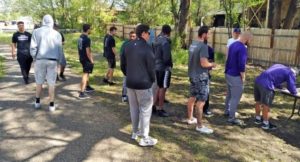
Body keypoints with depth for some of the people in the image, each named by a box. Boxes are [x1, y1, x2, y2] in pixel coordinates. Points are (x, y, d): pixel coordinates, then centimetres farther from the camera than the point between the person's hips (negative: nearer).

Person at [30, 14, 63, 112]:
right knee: (51, 83, 5)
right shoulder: (57, 34, 3)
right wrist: (58, 61, 14)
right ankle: (51, 105, 8)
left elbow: (33, 47, -5)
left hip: (40, 60, 0)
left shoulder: (37, 32, -1)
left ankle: (37, 102, 25)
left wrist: (35, 58, 10)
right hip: (53, 60, 0)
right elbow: (60, 49, 4)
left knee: (39, 82, 15)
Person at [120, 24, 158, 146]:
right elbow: (151, 67, -14)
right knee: (145, 110, 2)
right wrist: (153, 80, 4)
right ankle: (145, 138, 7)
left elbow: (123, 65, 11)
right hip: (143, 83, -7)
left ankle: (135, 132, 30)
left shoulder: (128, 46, 6)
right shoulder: (147, 48, -16)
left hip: (130, 83, 7)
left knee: (134, 108, 17)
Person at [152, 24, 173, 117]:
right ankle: (160, 109, 9)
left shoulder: (157, 40, 6)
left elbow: (153, 53, 12)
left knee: (160, 87, 19)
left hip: (157, 67, 8)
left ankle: (155, 106, 26)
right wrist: (170, 65, -5)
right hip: (164, 68, -8)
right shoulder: (165, 42, -19)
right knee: (163, 88, 1)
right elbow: (167, 58, -22)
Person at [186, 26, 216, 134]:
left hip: (192, 75, 9)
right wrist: (212, 64, -6)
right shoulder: (203, 46, -20)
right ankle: (200, 126, 4)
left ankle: (190, 118, 35)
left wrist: (208, 64, 19)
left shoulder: (192, 45, 7)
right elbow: (203, 64, -26)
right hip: (201, 77, -9)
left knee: (192, 97, 20)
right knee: (201, 101, -3)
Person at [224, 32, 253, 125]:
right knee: (235, 97, -1)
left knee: (229, 94, 22)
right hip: (236, 76, -9)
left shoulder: (232, 45, 8)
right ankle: (232, 118, 6)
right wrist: (243, 77, -13)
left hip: (228, 74, 9)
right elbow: (241, 65, -24)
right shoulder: (242, 48, -21)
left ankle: (227, 111, 37)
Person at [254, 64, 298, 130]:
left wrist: (281, 87, 39)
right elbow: (291, 87, 5)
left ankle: (258, 119, 34)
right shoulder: (291, 73, 6)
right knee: (266, 105, 3)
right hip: (266, 85, -8)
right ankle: (265, 123, 13)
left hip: (258, 80, 8)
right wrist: (294, 93, 26)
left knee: (258, 102, 20)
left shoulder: (279, 66, 28)